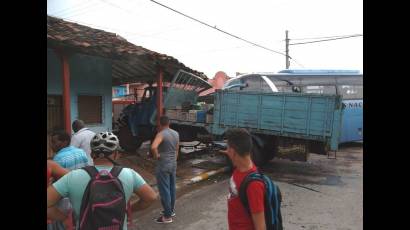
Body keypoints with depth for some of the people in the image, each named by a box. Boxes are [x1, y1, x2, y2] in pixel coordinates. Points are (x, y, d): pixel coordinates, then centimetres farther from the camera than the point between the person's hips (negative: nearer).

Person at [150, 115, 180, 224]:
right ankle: (171, 210, 32)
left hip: (163, 166, -7)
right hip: (173, 164, 8)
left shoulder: (161, 134, -17)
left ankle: (167, 216, 8)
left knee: (164, 190, 0)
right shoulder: (176, 134, 5)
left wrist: (156, 155, -18)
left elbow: (153, 147, -35)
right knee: (172, 188, 18)